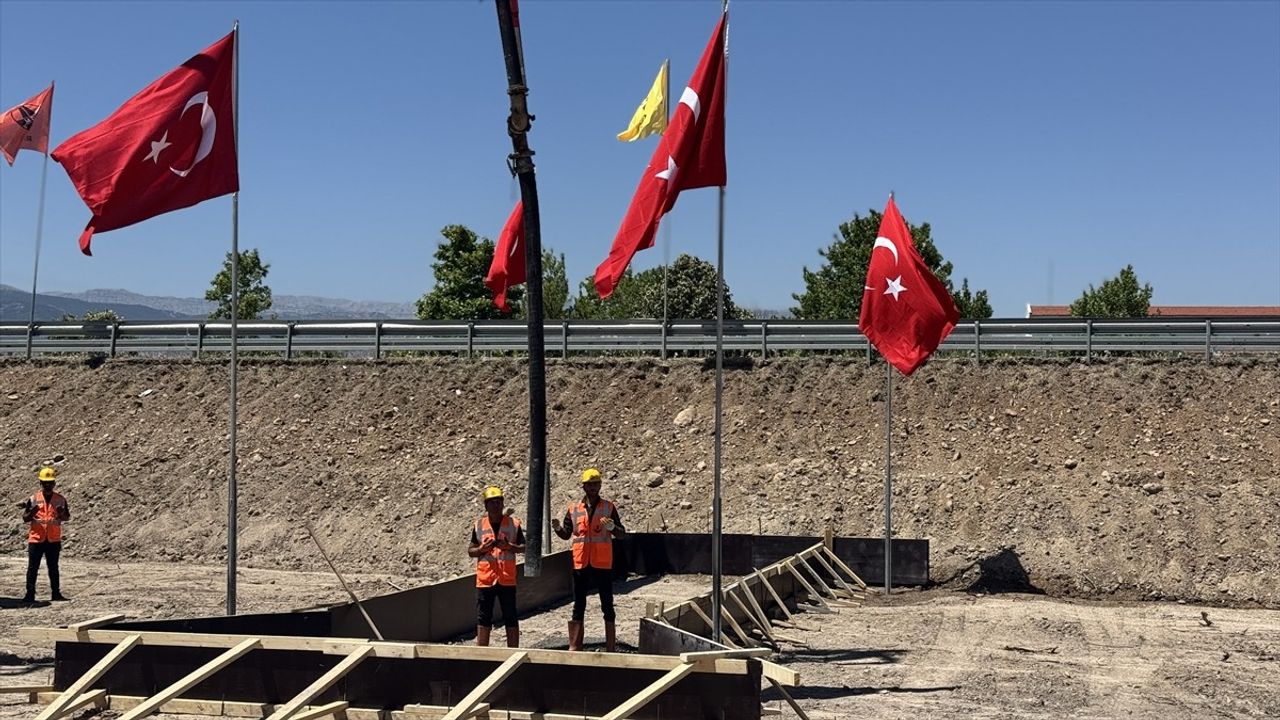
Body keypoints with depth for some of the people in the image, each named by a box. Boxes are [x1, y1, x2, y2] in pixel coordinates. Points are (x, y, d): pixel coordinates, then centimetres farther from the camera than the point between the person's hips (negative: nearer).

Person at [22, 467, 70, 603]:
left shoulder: (60, 500, 5)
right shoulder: (33, 499, 2)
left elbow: (67, 517, 9)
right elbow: (24, 518, 3)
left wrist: (61, 513, -13)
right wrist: (32, 513, -18)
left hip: (54, 539, 1)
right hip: (36, 538, -1)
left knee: (53, 567, 8)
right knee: (32, 568, -1)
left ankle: (56, 593, 11)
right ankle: (30, 594, 2)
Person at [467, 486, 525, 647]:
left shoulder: (513, 523, 3)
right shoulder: (479, 524, 6)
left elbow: (524, 547, 5)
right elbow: (470, 551, 9)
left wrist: (509, 547, -14)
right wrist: (482, 549, -12)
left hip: (507, 579, -1)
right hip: (485, 578, 1)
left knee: (510, 618, 3)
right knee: (483, 619, 3)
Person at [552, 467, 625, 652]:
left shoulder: (608, 507, 1)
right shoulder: (574, 509, 6)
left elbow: (621, 533, -1)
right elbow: (566, 534, 12)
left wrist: (612, 527, -22)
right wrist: (558, 528, -10)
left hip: (603, 564, -2)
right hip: (581, 564, 2)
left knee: (607, 606, 4)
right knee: (579, 607, 7)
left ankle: (611, 648, 9)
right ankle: (574, 648, 11)